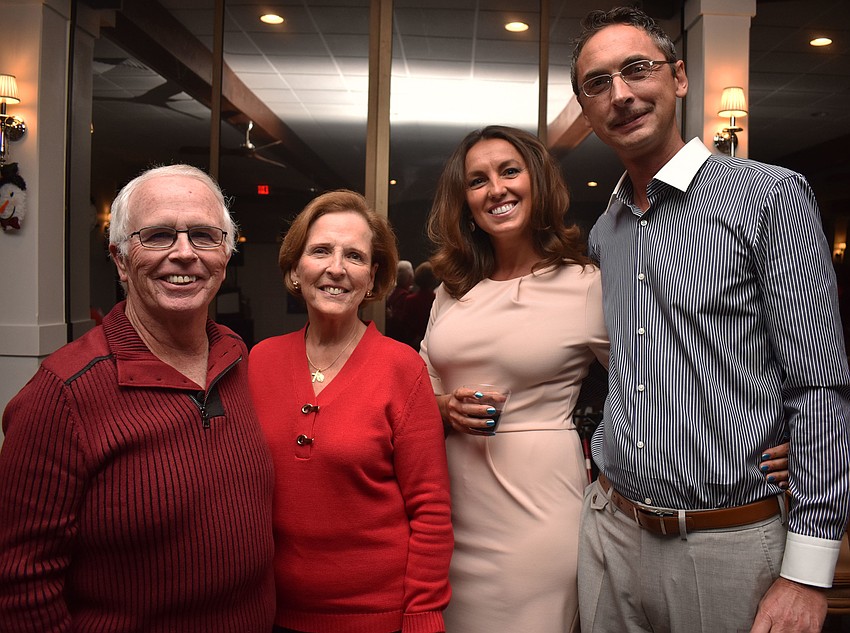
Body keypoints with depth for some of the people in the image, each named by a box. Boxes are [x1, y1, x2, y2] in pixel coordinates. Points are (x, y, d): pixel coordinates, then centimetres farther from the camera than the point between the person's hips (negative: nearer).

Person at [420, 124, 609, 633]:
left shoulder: (586, 285, -7)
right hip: (450, 498, 5)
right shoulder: (454, 289, 8)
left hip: (537, 495, -4)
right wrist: (447, 409, -6)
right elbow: (422, 392, 13)